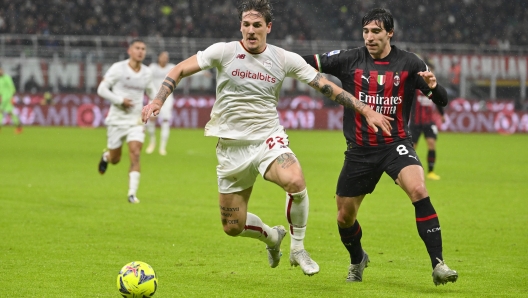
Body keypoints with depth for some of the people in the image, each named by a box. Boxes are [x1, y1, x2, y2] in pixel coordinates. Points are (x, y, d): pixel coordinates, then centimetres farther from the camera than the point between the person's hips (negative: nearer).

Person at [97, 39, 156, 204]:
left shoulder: (147, 72, 4)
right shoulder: (118, 68, -8)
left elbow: (151, 91, 22)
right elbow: (101, 89, -8)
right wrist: (120, 100, -19)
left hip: (136, 120, 2)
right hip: (117, 119, -2)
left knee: (135, 155, -16)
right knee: (115, 160, 8)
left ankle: (132, 193, -14)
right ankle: (106, 156, 46)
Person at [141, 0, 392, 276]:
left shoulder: (285, 59, -1)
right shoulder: (224, 52, -5)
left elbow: (326, 86, 4)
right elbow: (179, 70, -2)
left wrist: (366, 110, 0)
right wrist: (158, 101, -17)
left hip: (268, 139, -1)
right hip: (232, 147, 1)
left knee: (295, 181, -34)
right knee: (233, 227, 2)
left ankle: (298, 248, -10)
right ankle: (271, 235, 38)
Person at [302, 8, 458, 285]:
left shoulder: (408, 63, -5)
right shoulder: (350, 60, -3)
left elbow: (442, 101, -6)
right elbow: (310, 62, -4)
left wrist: (433, 86, -28)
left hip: (395, 144, -2)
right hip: (360, 150, 2)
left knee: (418, 190, -29)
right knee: (344, 217, 9)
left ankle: (438, 265, -26)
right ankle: (357, 260, 43)